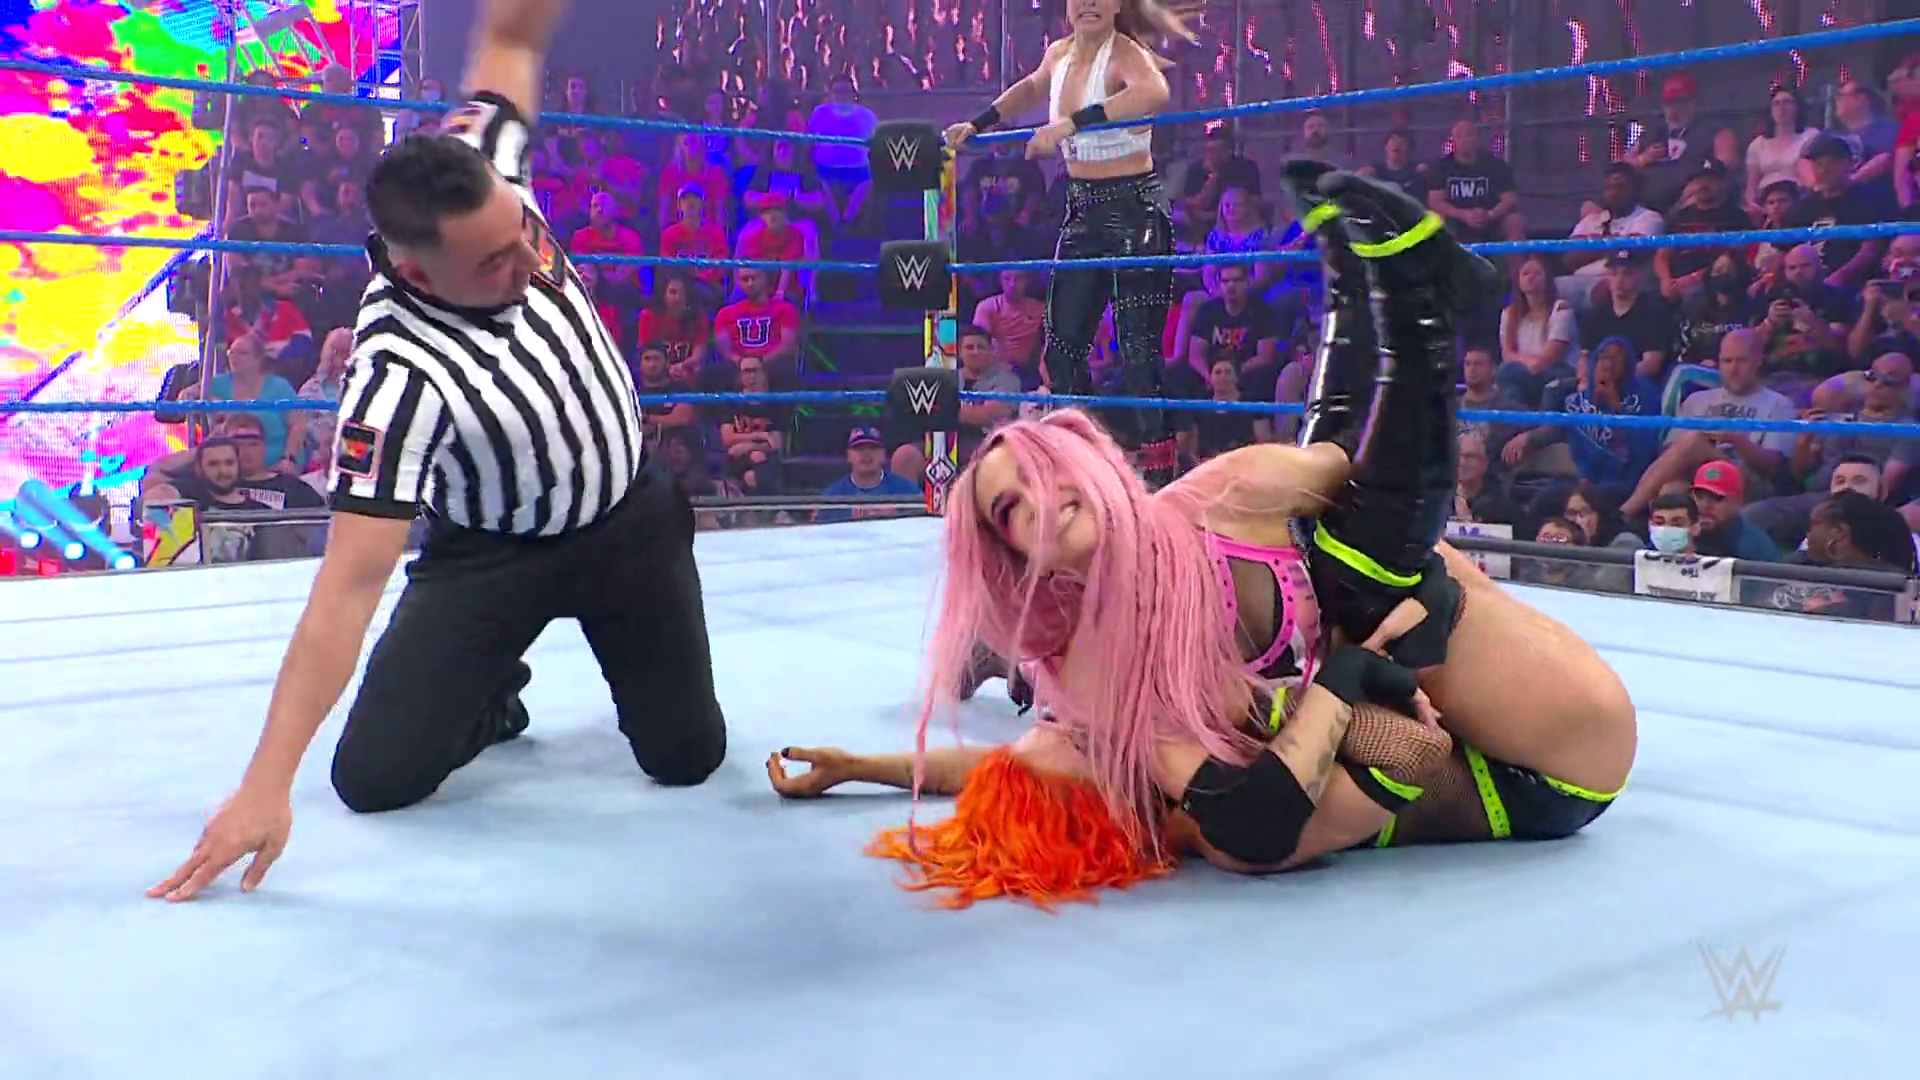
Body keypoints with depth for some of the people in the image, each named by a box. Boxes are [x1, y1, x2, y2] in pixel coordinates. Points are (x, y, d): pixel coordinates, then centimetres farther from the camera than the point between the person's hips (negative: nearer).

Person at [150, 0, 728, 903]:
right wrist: (265, 786, -40)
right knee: (375, 777, -12)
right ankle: (492, 697, 21)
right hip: (493, 553, -3)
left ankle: (627, 634, 36)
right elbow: (349, 585, -37)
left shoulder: (482, 173, -24)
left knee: (688, 757, 4)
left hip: (631, 517, 4)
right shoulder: (400, 375, -36)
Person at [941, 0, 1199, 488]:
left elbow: (1154, 93, -39)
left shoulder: (1125, 54, -15)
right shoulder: (1059, 55, 7)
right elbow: (1031, 88, 32)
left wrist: (1069, 124, -39)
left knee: (1139, 350, -10)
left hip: (1136, 213, -8)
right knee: (1062, 345, 8)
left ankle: (1160, 480, -6)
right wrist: (976, 125, 28)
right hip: (1083, 212, 8)